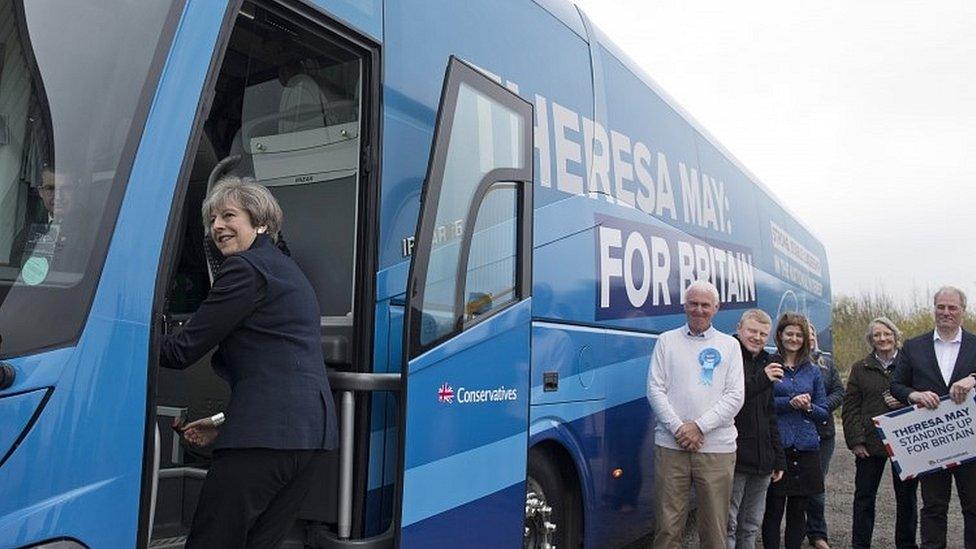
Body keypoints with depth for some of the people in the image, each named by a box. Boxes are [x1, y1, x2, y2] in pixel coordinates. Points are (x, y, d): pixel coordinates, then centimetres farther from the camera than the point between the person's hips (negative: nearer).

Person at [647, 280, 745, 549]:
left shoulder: (729, 345, 9)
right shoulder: (667, 341, 9)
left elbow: (735, 396, 1)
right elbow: (655, 389, 2)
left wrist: (699, 426, -10)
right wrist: (678, 428, -10)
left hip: (717, 448, 0)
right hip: (671, 445, 0)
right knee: (668, 526, 2)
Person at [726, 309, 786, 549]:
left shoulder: (766, 365, 18)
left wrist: (779, 458, 18)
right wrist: (762, 379, -27)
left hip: (761, 460, 7)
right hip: (733, 457, -7)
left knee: (751, 525, 14)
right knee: (728, 523, -4)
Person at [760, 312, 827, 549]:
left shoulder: (813, 371, 13)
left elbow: (823, 412, 13)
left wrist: (808, 406, -7)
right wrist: (790, 403, -18)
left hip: (806, 448, 4)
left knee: (799, 509, 9)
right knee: (773, 508, -2)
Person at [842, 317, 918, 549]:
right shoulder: (860, 368, 7)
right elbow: (850, 408, 3)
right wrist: (855, 440, -5)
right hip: (870, 442, 0)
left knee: (906, 496, 9)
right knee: (864, 496, 4)